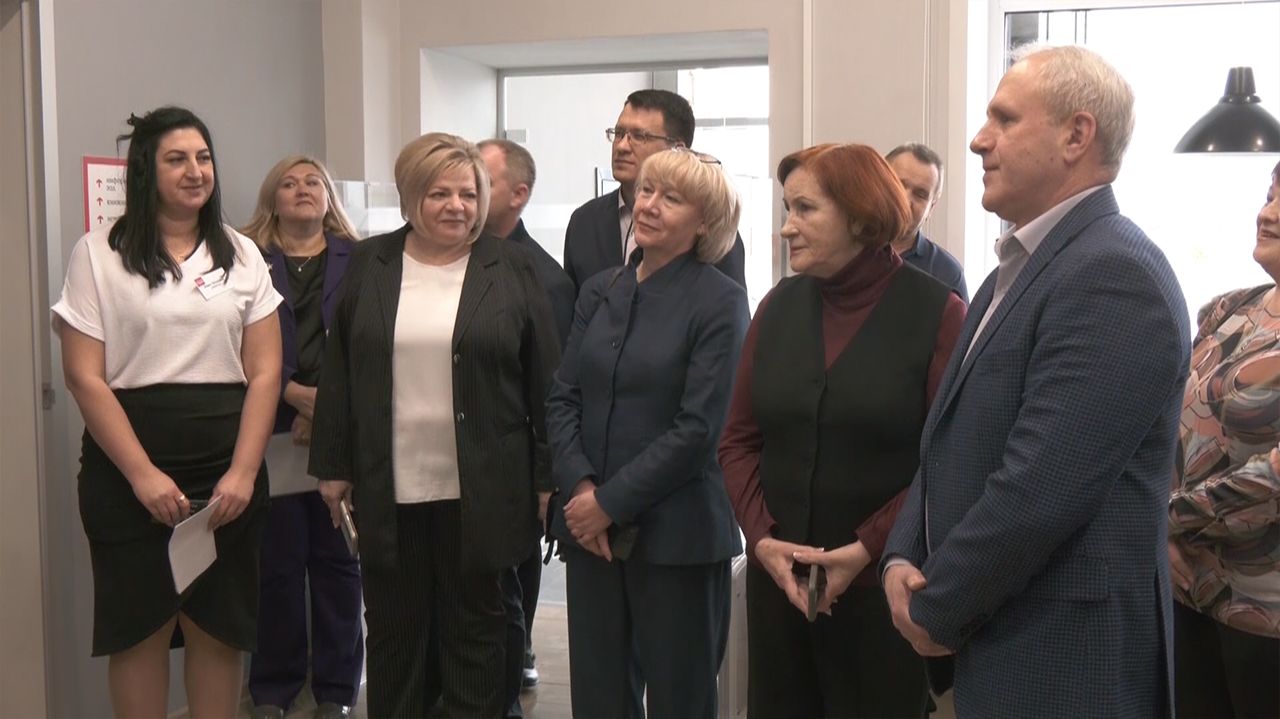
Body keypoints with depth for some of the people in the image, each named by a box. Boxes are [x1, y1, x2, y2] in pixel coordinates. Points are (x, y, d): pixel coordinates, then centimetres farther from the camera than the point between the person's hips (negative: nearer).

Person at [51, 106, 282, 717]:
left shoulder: (241, 254, 8)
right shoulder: (99, 254, 0)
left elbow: (264, 371, 4)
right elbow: (84, 377, -5)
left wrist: (243, 472, -7)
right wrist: (143, 475, -12)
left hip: (227, 469, 2)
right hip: (129, 471, -2)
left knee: (219, 628, 6)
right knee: (139, 628, 5)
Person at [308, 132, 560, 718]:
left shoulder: (510, 269, 0)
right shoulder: (368, 265, 6)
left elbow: (545, 381, 0)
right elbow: (338, 376, 8)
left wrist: (548, 476, -3)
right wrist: (333, 467, 4)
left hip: (478, 489, -2)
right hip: (388, 489, 2)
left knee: (475, 627, 10)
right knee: (393, 629, 12)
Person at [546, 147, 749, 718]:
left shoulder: (719, 301, -9)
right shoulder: (600, 291, 8)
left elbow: (698, 427, -14)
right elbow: (563, 398, 6)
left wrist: (611, 502, -12)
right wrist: (580, 488, -9)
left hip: (675, 532, -5)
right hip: (589, 527, 5)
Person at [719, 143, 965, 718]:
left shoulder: (937, 313, -7)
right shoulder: (779, 307, 7)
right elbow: (738, 440, 7)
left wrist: (868, 549, -15)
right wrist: (762, 539, -6)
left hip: (883, 584, -4)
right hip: (777, 577, 4)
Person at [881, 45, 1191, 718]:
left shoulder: (1115, 274, -19)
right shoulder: (1016, 272, 13)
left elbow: (1041, 486, -25)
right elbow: (953, 440, 12)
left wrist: (936, 609, -14)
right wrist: (902, 558, -2)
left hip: (1063, 660, -9)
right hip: (989, 642, 9)